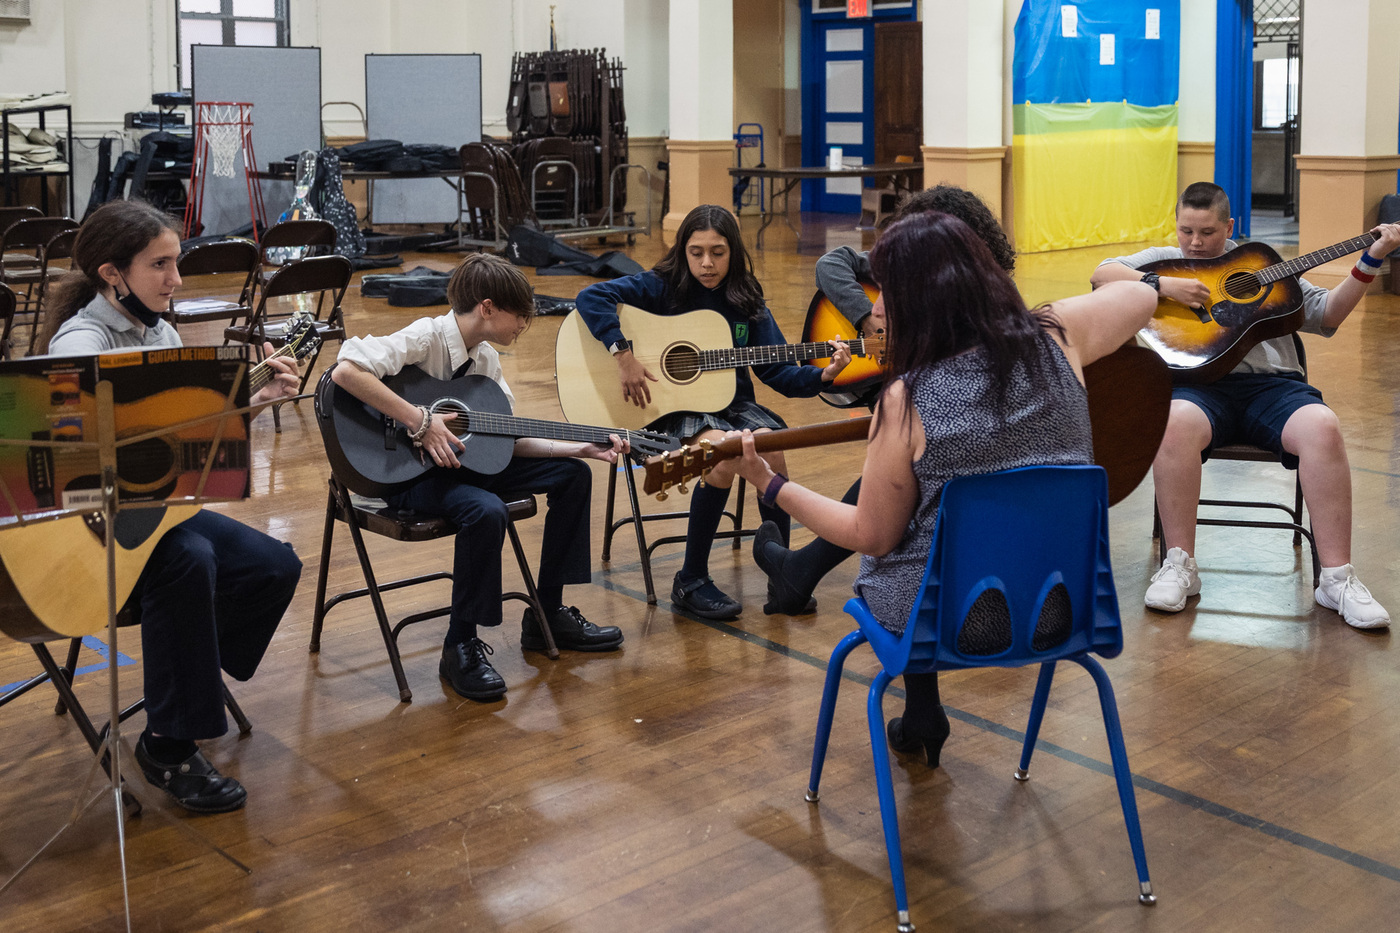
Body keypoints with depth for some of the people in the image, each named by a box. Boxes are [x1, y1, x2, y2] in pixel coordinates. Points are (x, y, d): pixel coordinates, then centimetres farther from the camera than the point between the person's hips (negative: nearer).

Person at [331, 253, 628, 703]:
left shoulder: (485, 358, 7)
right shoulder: (427, 337, -18)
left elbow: (508, 439, 7)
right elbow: (345, 370, -33)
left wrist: (580, 448, -2)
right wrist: (420, 421, -32)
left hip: (462, 459, 9)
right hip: (407, 468, -9)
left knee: (572, 475, 1)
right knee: (486, 510, -37)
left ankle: (548, 615, 10)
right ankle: (461, 646, -19)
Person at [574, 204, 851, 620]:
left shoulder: (745, 301, 6)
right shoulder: (662, 287, -5)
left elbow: (776, 369, 4)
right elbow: (592, 297, -15)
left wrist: (821, 376, -13)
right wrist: (623, 355, -23)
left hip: (729, 401, 4)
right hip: (669, 408, -4)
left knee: (772, 448, -26)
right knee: (723, 453, -32)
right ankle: (691, 581, -15)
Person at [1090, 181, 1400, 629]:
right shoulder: (1163, 259, 19)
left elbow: (1325, 315, 19)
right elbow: (1102, 274, 3)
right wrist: (1162, 285, -10)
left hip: (1271, 382, 2)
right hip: (1198, 381, -1)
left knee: (1322, 427, -30)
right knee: (1175, 423, -37)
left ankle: (1336, 578, -24)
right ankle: (1179, 565, -26)